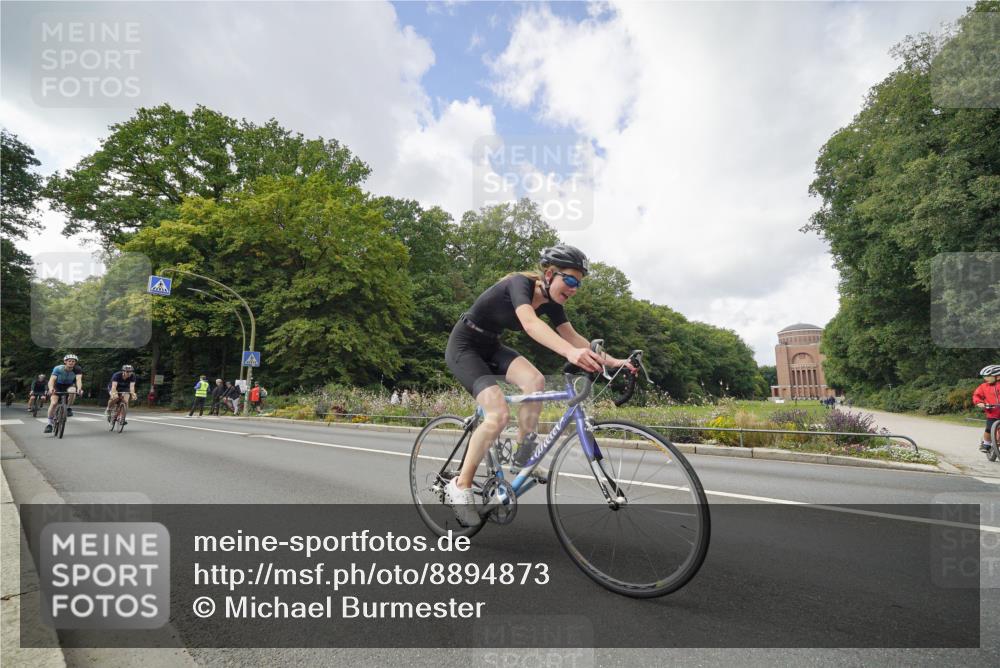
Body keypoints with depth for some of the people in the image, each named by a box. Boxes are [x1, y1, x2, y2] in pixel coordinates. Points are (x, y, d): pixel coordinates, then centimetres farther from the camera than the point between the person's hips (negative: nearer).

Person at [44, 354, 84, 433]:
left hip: (69, 385, 0)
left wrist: (79, 388, -58)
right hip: (58, 385, 0)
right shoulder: (58, 369, -26)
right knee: (53, 403, -19)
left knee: (73, 391, -35)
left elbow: (79, 379, -38)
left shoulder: (78, 369, -24)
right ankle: (49, 424, -5)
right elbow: (52, 380, -37)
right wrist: (51, 388, -57)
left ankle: (68, 408, -10)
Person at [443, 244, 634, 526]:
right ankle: (460, 487, -8)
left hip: (490, 347, 7)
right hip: (464, 346, -7)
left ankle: (521, 459, -6)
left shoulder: (551, 302, -3)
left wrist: (611, 360, -14)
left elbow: (573, 337, -3)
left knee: (535, 379, -22)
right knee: (499, 414, -24)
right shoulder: (519, 283, -27)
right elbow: (530, 323, -46)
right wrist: (570, 353, -61)